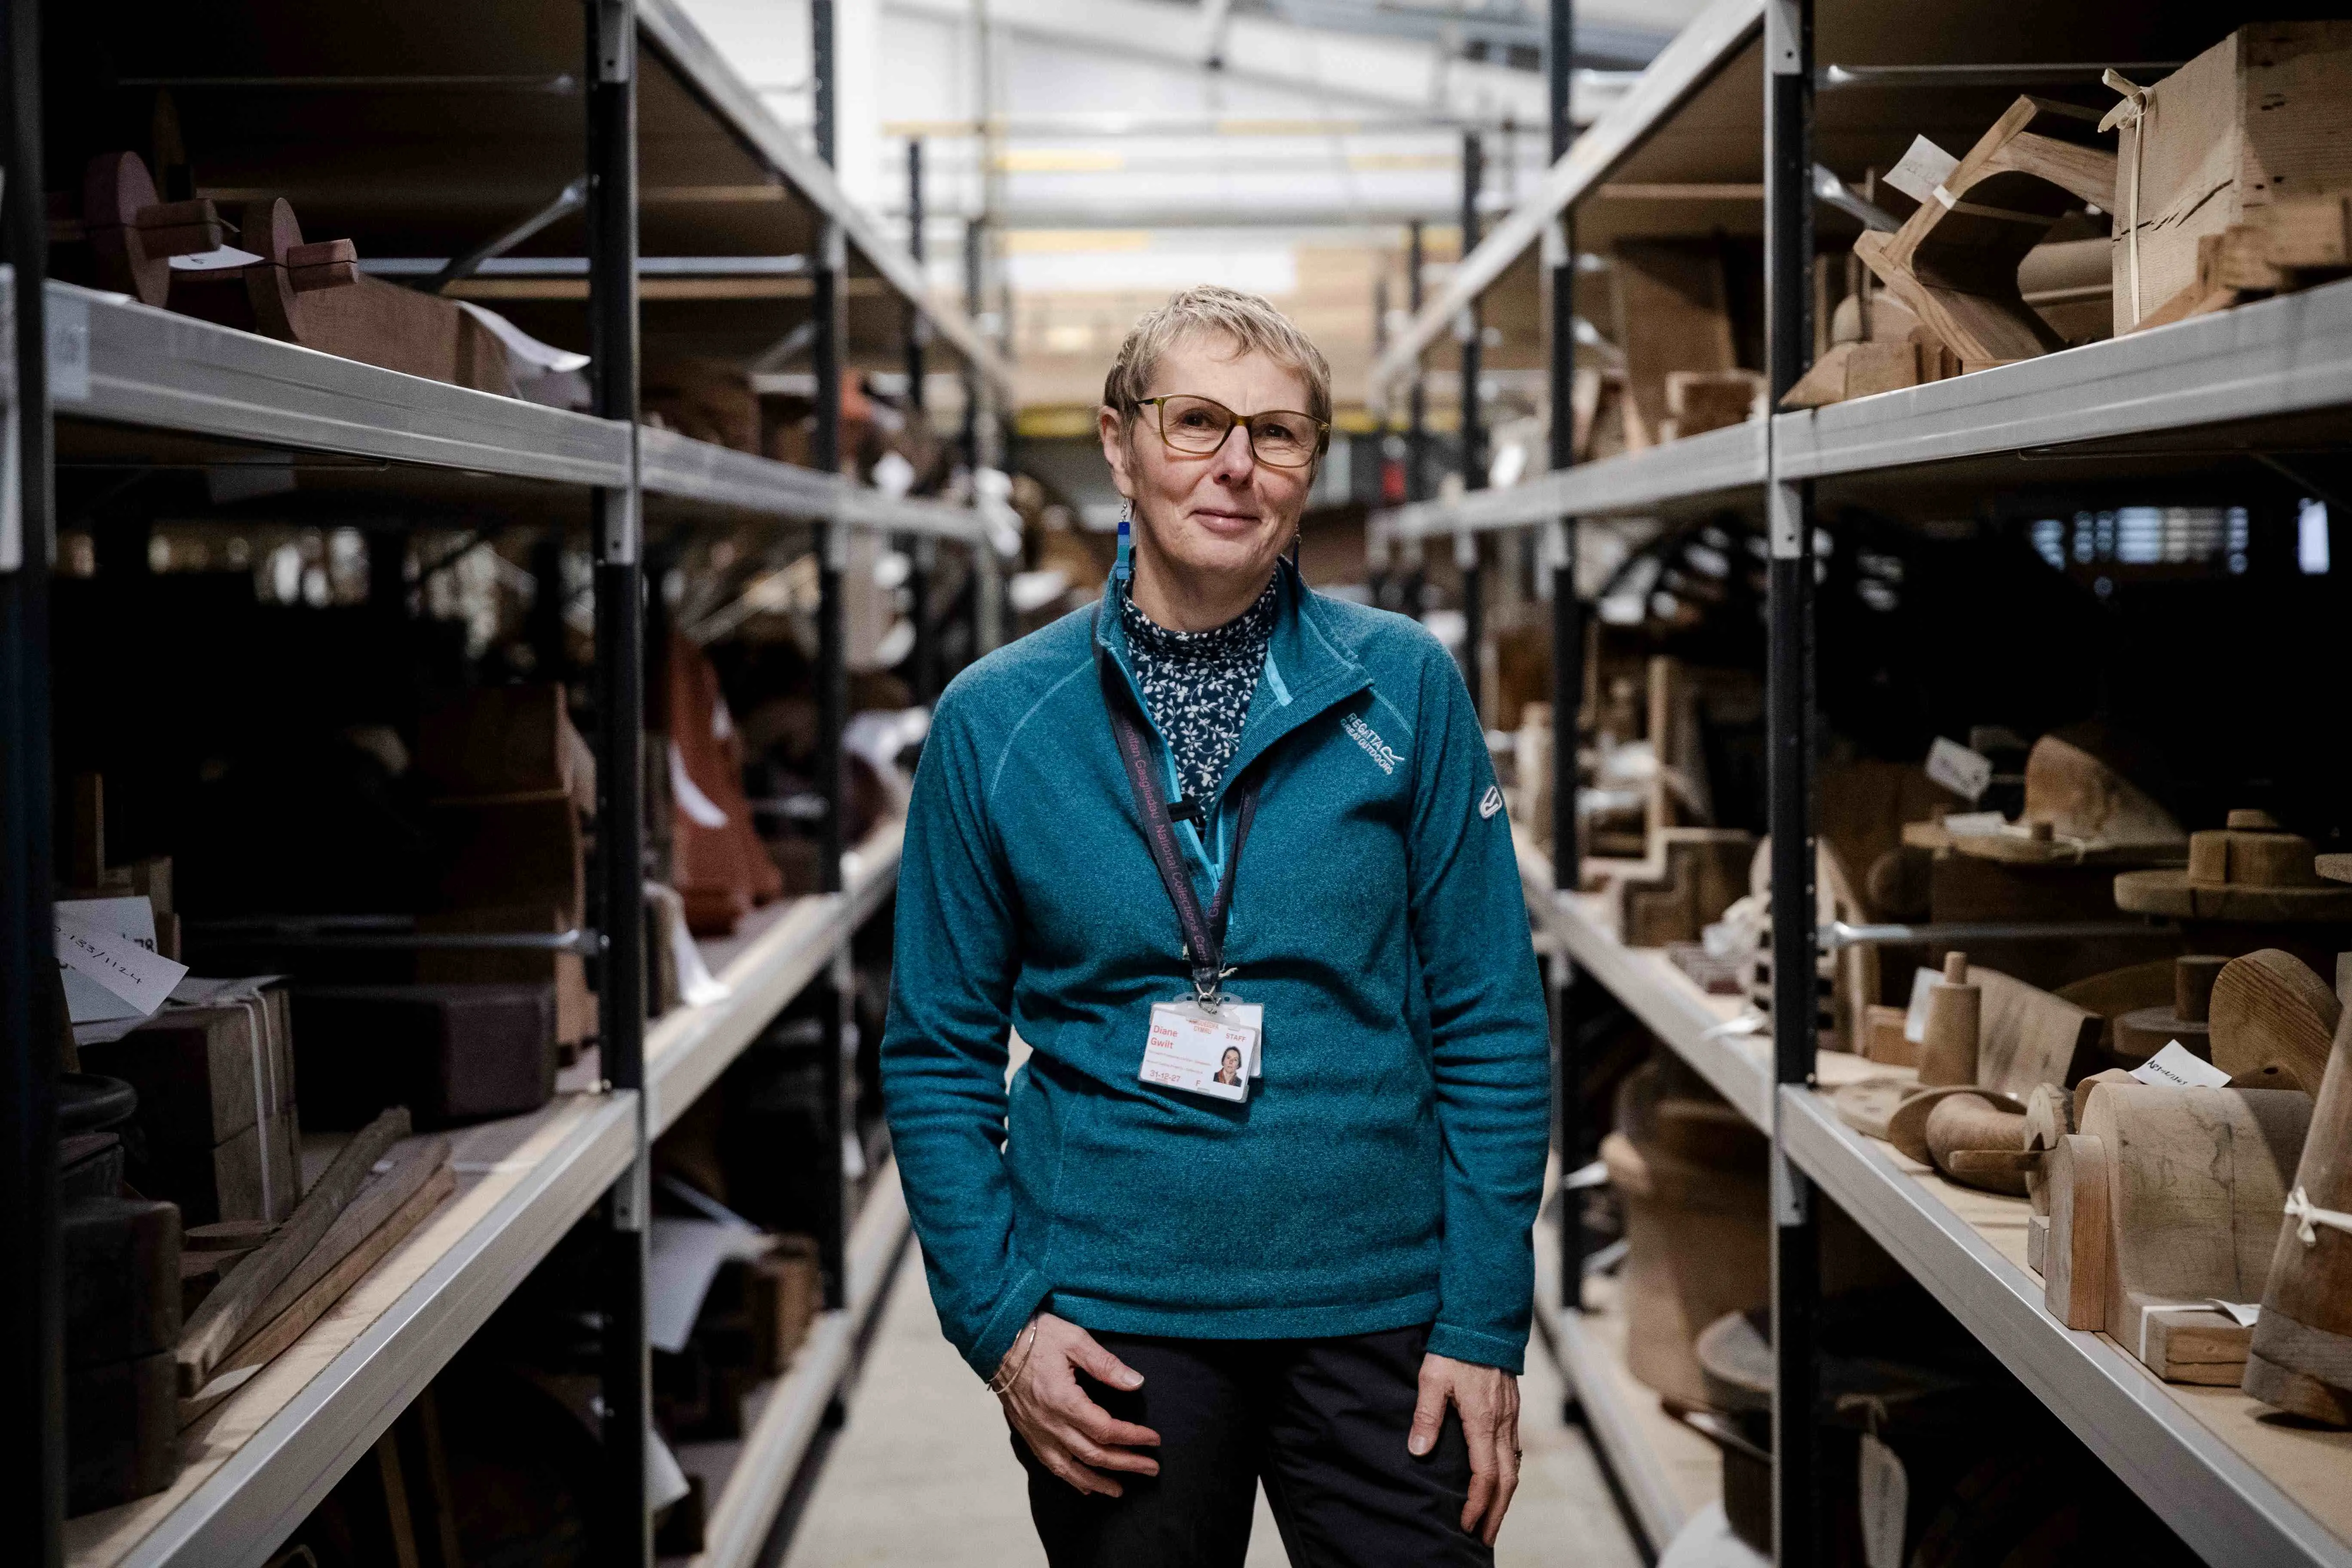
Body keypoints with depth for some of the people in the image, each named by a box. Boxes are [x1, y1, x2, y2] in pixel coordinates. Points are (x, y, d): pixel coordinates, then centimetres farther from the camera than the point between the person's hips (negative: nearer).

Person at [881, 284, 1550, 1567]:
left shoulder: (1404, 690, 0)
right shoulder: (993, 721, 0)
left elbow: (1491, 1027, 1)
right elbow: (936, 1053, 4)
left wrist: (1486, 1325, -4)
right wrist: (999, 1319, -5)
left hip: (1376, 1314, 0)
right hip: (1110, 1316, 0)